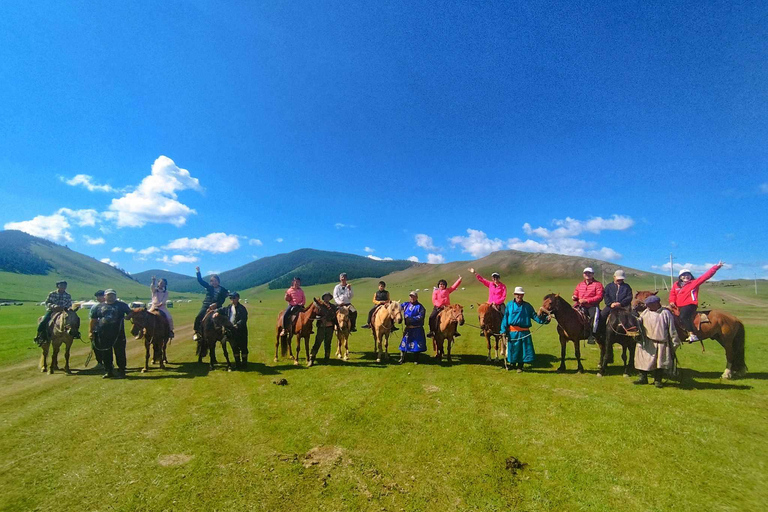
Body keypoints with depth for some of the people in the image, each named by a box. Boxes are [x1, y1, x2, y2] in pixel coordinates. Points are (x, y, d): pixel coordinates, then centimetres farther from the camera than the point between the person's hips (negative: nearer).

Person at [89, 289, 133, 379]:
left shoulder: (122, 305, 4)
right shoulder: (98, 307, 9)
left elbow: (130, 312, 5)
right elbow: (93, 320, 12)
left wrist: (127, 316, -18)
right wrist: (91, 331, 7)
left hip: (118, 334, -2)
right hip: (103, 334, 3)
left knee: (120, 353, 1)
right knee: (106, 354, 10)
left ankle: (121, 371, 10)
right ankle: (108, 371, 23)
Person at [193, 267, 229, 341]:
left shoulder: (222, 290, 4)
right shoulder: (208, 287, 8)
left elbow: (222, 300, 1)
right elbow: (200, 280, 5)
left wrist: (216, 304, -16)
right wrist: (198, 272, -2)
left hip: (216, 307, 0)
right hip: (206, 305, 1)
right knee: (198, 317, -17)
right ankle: (197, 332, -5)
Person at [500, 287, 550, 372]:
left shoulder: (527, 306, 7)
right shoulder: (510, 305, 2)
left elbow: (534, 316, 5)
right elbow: (505, 318, 1)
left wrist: (545, 319, -12)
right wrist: (504, 330, -4)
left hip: (524, 332, 1)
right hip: (512, 332, -1)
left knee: (524, 348, 3)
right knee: (513, 348, 6)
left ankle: (520, 366, 21)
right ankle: (512, 364, 29)